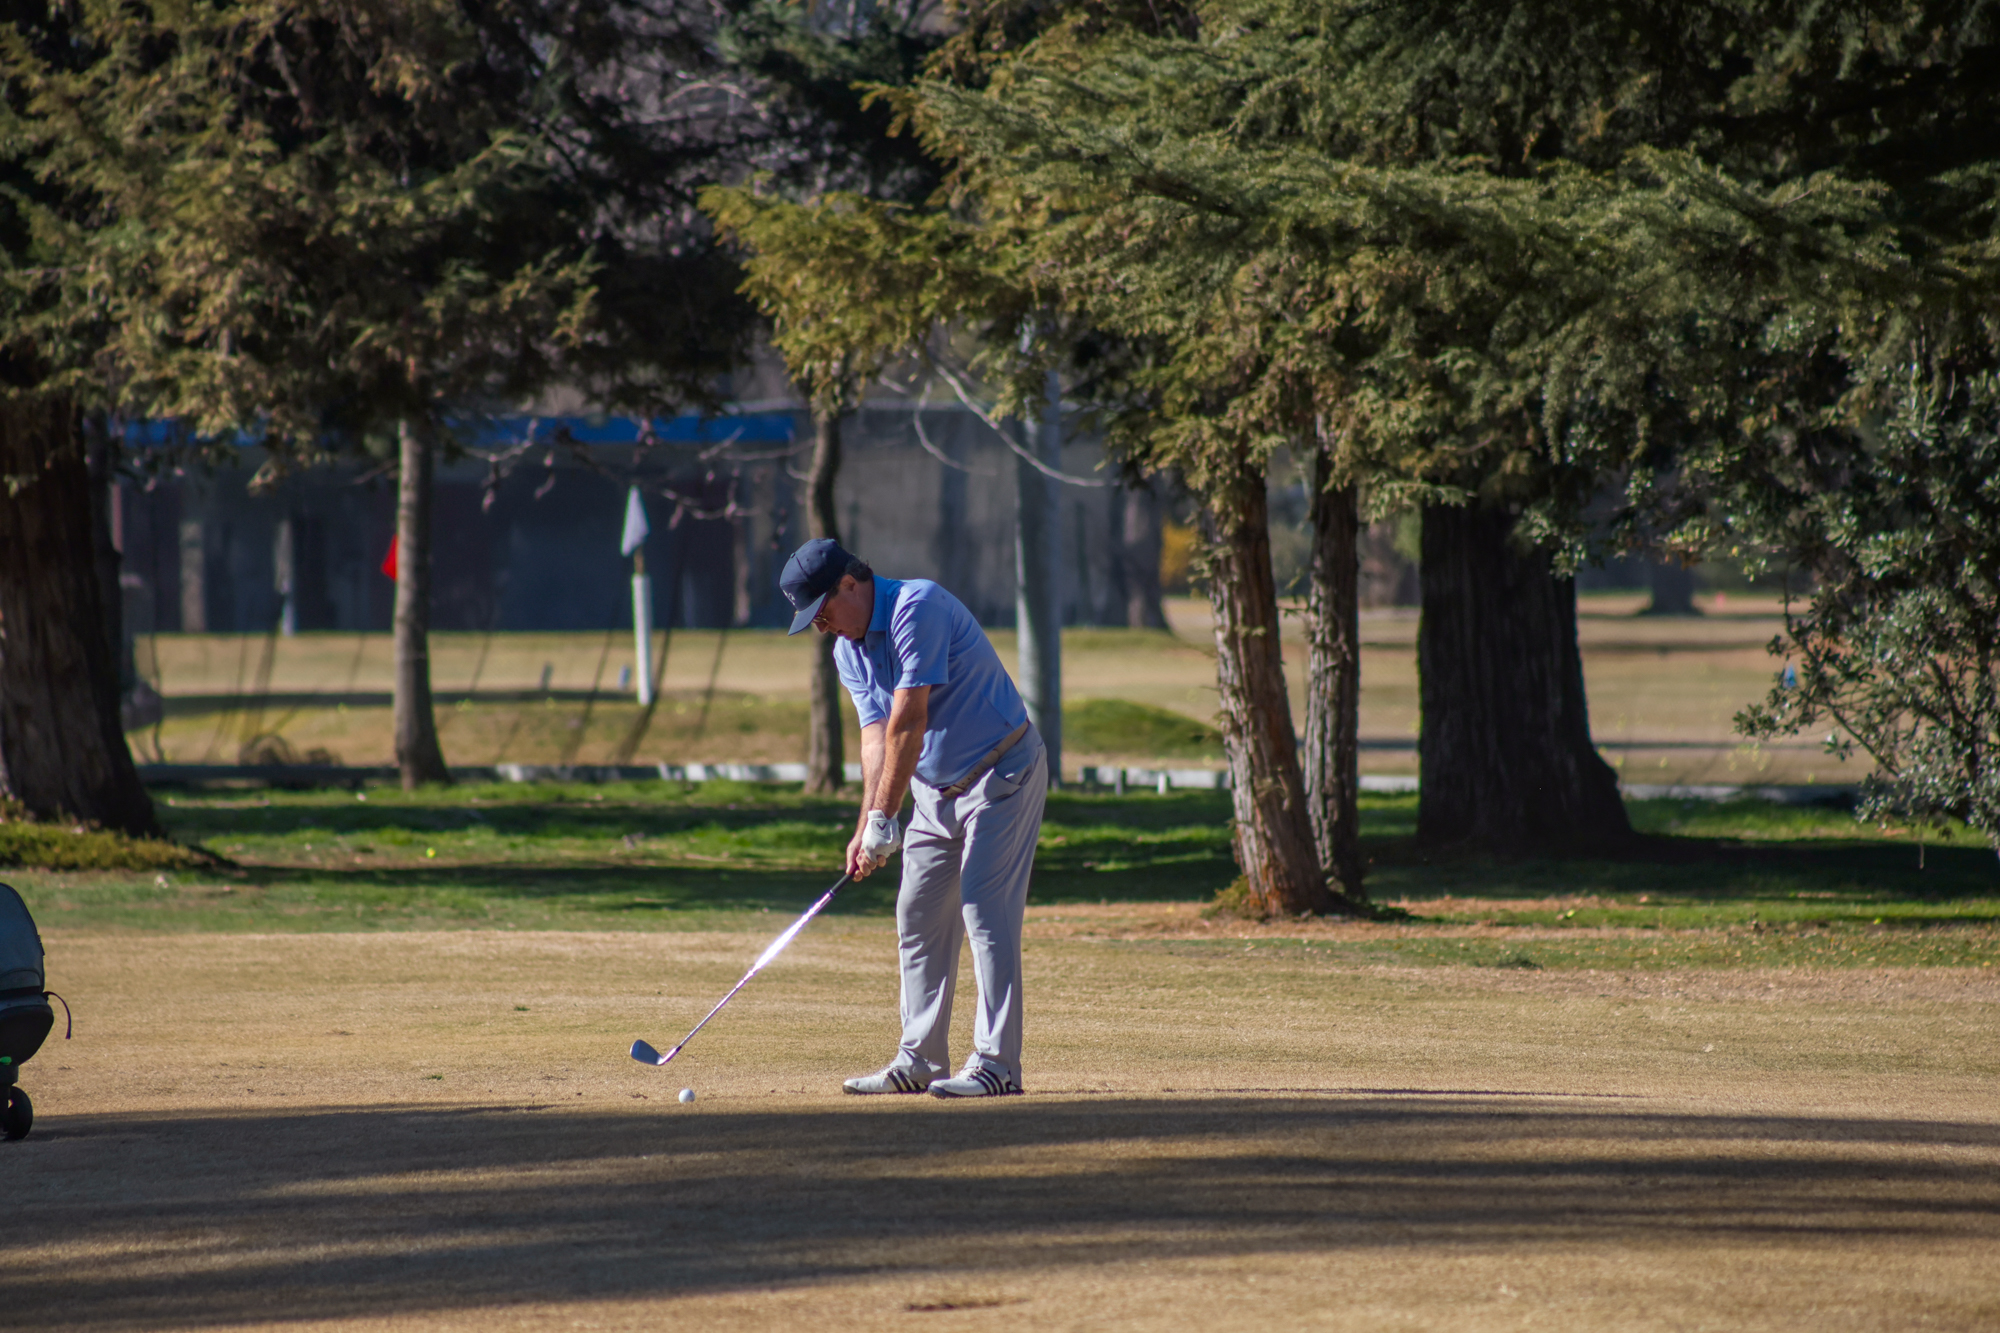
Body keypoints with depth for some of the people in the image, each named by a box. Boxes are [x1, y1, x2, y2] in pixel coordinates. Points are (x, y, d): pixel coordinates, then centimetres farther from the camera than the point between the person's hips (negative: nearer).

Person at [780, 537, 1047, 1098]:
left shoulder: (917, 607, -21)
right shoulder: (848, 650, 5)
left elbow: (908, 722, -25)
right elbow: (877, 734, -4)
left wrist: (884, 817, -24)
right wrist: (867, 824, -18)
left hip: (1000, 773, -9)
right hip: (936, 788, 9)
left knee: (985, 911, -15)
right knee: (918, 917, 8)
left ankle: (996, 1062, -17)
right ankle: (920, 1059, 14)